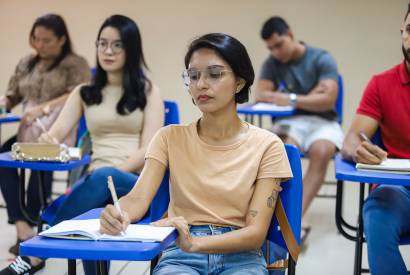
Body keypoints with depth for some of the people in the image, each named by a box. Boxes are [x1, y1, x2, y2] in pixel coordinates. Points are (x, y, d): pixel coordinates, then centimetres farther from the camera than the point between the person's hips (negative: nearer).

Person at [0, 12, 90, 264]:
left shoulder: (76, 64, 4)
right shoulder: (26, 63, 21)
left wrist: (43, 107, -22)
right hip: (29, 129, 5)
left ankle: (29, 222, -18)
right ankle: (22, 224, -29)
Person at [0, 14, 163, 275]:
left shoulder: (148, 91, 10)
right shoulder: (84, 92, 19)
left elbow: (149, 149, -1)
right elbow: (55, 134, 6)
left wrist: (114, 171, -19)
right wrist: (46, 141, -21)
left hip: (140, 185, -2)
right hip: (96, 180, 3)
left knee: (103, 178, -39)